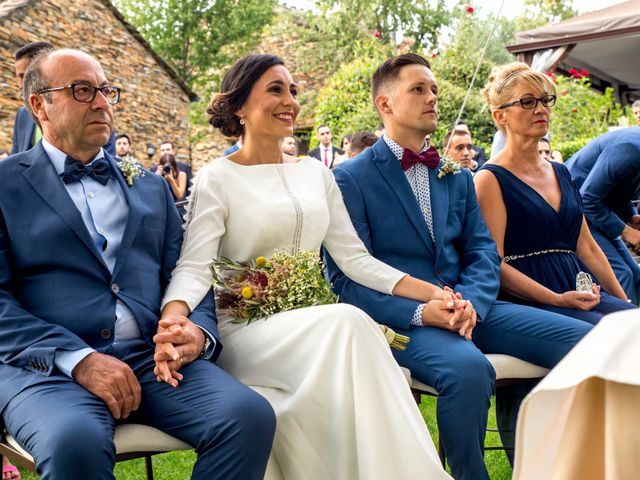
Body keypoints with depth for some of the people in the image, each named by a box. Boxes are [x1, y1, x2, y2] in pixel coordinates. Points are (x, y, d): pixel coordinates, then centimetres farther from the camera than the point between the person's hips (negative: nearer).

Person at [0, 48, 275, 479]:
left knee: (251, 416, -24)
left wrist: (200, 332, -6)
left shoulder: (151, 186, 22)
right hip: (48, 364, -3)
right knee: (75, 443, -37)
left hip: (155, 357, 4)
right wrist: (79, 359, -17)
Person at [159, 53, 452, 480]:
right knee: (347, 322, -32)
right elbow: (195, 267, -12)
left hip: (317, 326, 4)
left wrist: (432, 293, -4)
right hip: (246, 330, -4)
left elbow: (354, 257, 9)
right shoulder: (218, 178, -1)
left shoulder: (315, 172, 14)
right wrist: (173, 322, -36)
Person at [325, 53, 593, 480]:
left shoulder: (457, 176, 18)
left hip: (470, 307, 6)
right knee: (468, 366, -37)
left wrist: (471, 302, -12)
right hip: (397, 315, -6)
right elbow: (347, 277, -8)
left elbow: (482, 251, 10)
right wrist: (420, 312, -21)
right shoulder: (351, 179, -1)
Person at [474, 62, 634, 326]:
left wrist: (623, 301, 13)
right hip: (529, 302, -7)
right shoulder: (491, 178, -4)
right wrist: (558, 300, -18)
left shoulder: (561, 173, 20)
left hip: (579, 293, 7)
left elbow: (586, 247, 20)